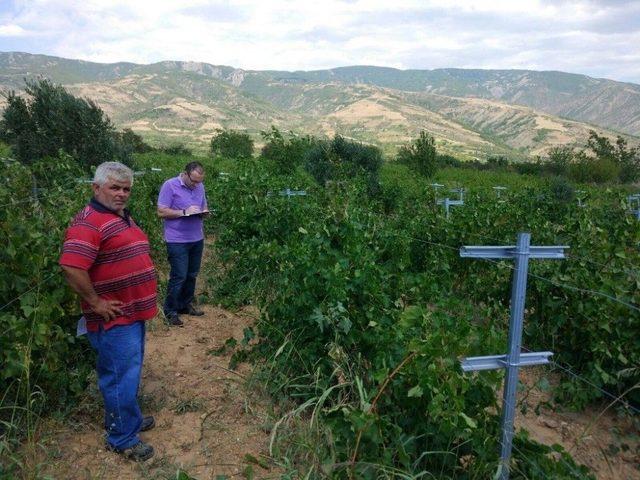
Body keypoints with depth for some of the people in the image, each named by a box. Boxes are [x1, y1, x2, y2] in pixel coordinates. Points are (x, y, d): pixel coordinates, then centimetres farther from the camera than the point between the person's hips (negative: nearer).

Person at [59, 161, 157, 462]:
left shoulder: (123, 218, 12)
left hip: (133, 312, 10)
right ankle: (122, 438, 17)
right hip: (114, 317, -10)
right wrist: (96, 303, -22)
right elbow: (72, 267, -30)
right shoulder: (89, 222, -19)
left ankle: (126, 416, 40)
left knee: (129, 370, 22)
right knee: (120, 375, 2)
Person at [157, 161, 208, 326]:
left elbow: (204, 206, 18)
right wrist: (184, 212, -23)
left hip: (197, 239, 6)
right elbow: (161, 212, -15)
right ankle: (170, 311, 8)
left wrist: (204, 211, -7)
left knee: (191, 275, 14)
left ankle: (186, 304, 30)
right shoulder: (170, 186, -11)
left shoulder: (200, 187, 8)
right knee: (179, 276, -5)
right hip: (177, 241, -6)